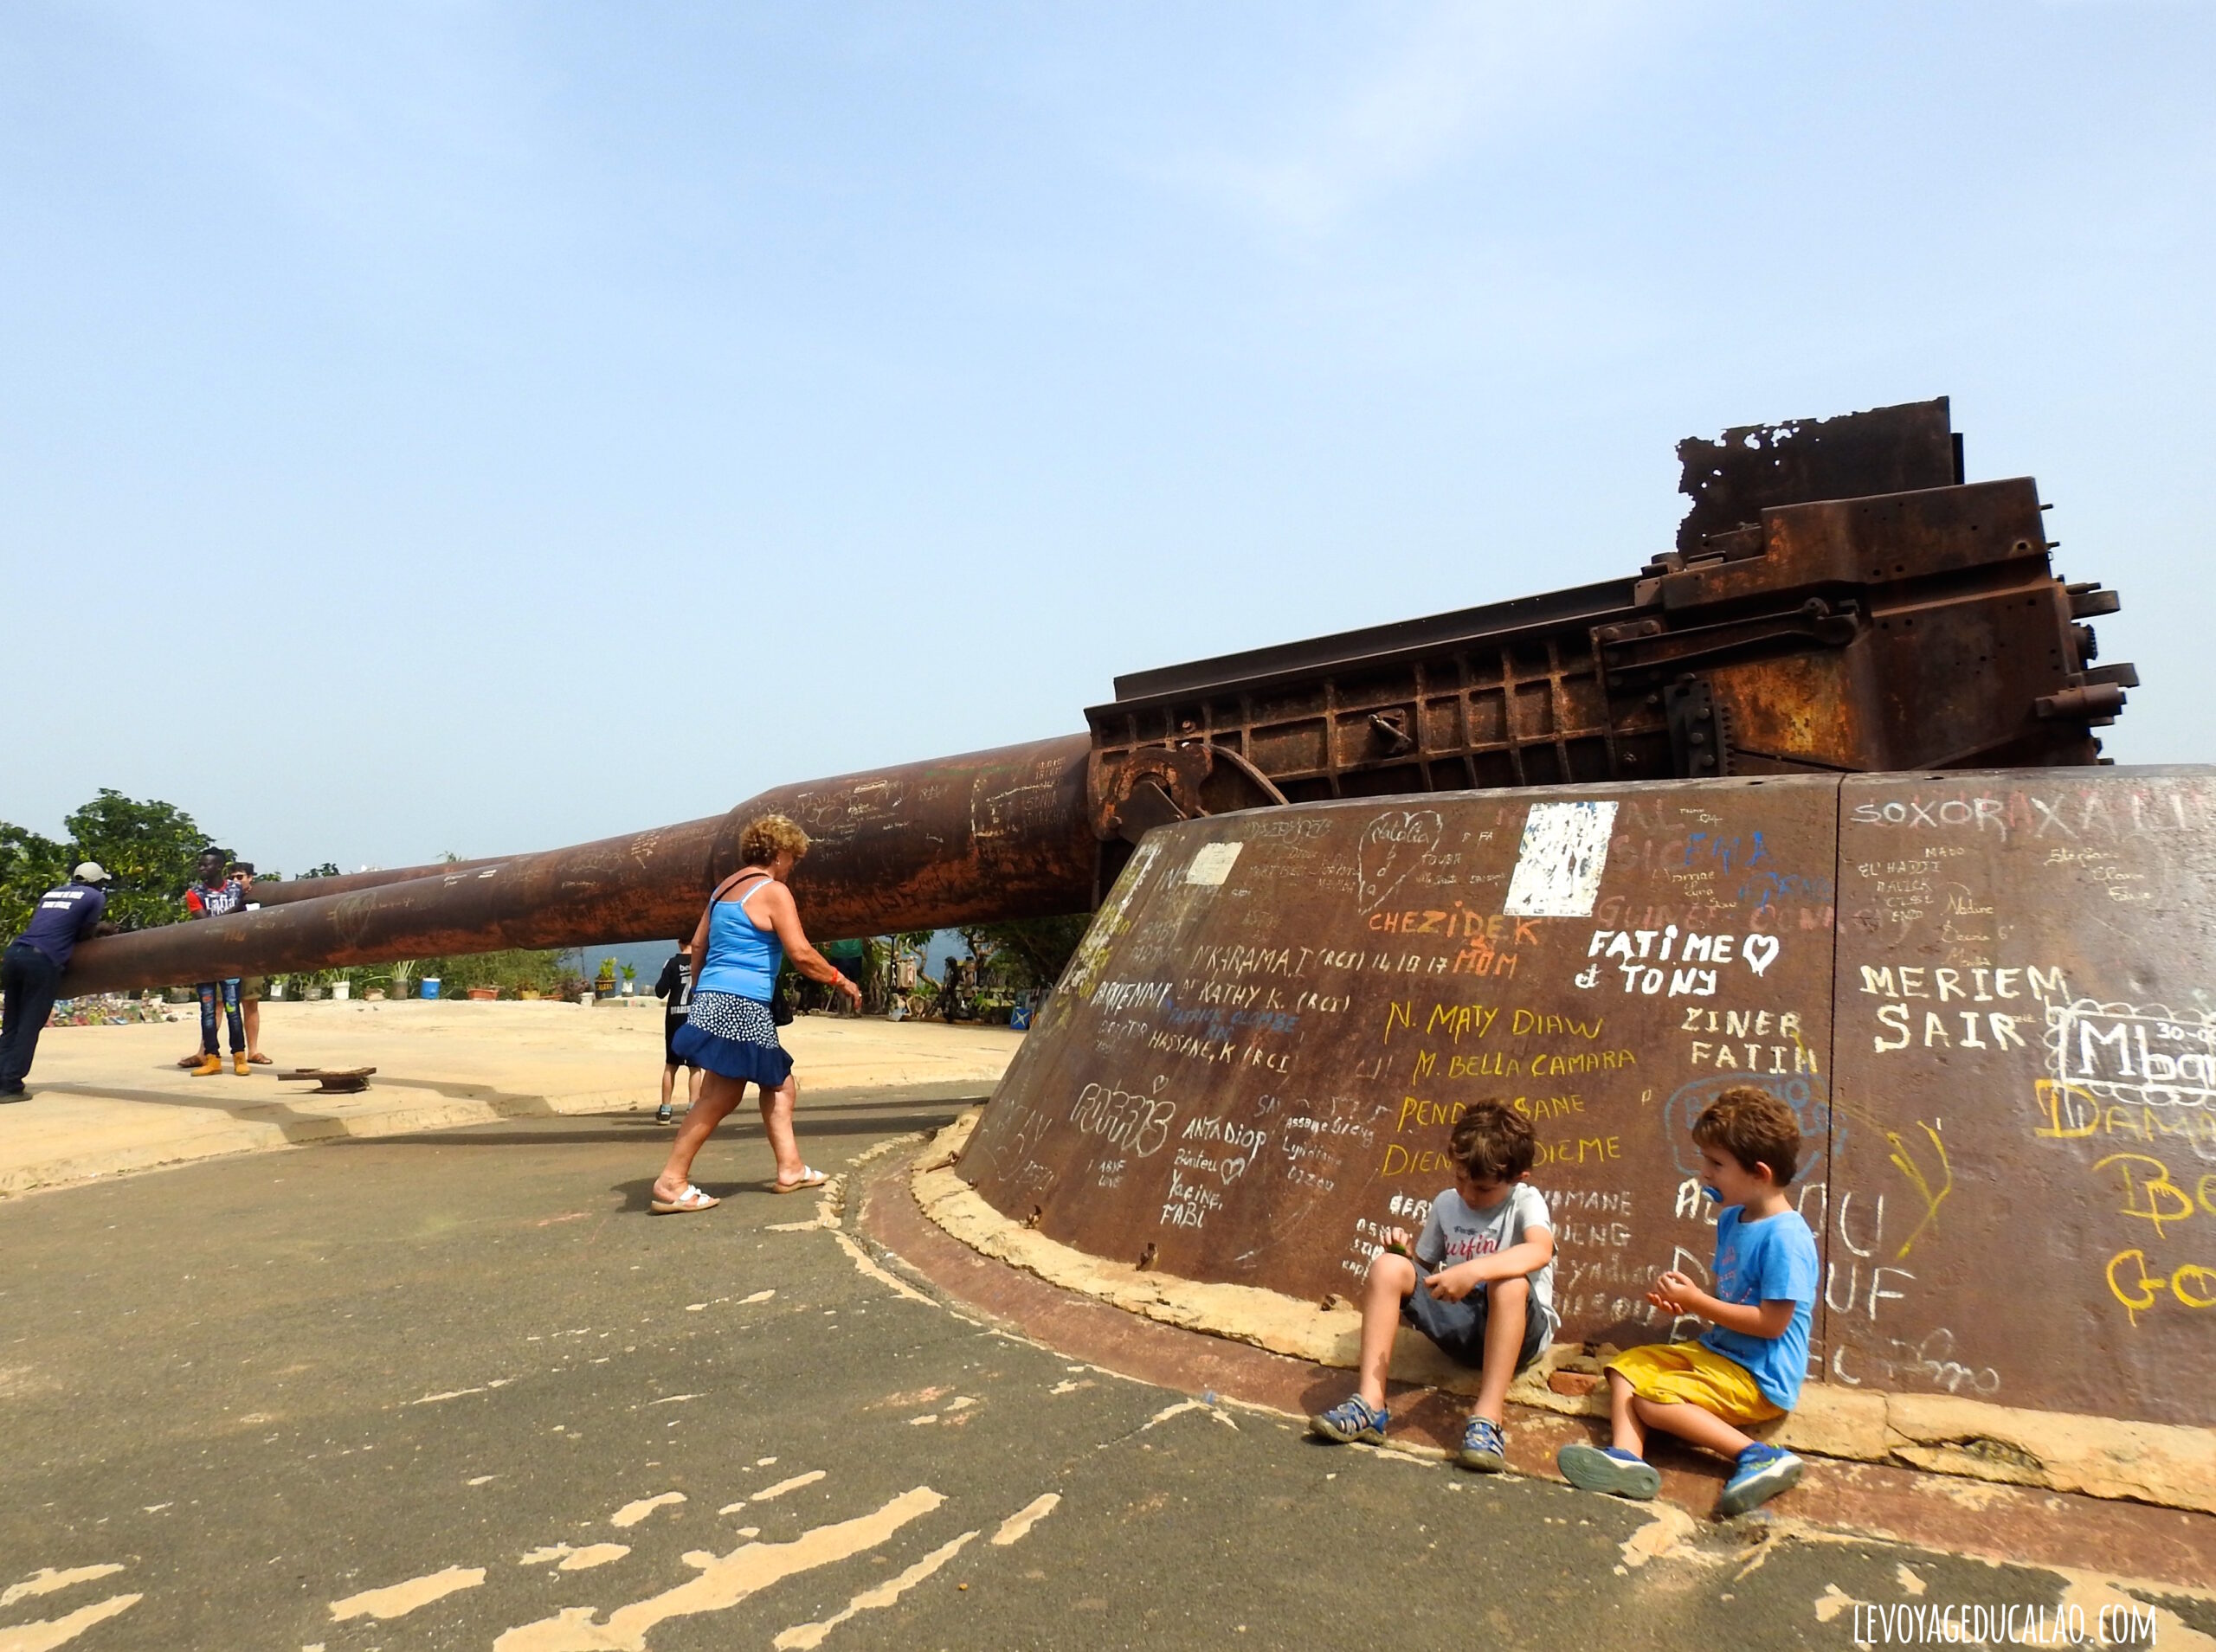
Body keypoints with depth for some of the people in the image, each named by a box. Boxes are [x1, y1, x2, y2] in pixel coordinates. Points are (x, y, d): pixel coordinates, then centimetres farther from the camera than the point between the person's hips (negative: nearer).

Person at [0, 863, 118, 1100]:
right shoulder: (95, 897, 10)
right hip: (43, 961, -6)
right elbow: (84, 935, 11)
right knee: (29, 1026, 0)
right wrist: (100, 928, 32)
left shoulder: (51, 893, 27)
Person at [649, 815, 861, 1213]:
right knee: (721, 1096, -8)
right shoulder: (773, 891, -8)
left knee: (779, 1083, 16)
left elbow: (699, 945, 22)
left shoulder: (724, 888, 18)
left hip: (712, 1000, 10)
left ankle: (790, 1169, 17)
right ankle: (671, 1183, -8)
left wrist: (700, 994, 30)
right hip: (741, 1005, -10)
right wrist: (840, 980, 0)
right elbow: (801, 954, -13)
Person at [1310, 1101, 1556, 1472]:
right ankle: (1370, 1405, -25)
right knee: (1389, 1266, -17)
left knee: (1510, 1284, -37)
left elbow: (1540, 1250, -32)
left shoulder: (1525, 1201, -9)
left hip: (1518, 1330, -5)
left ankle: (1487, 1420, -34)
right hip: (1459, 1322, 5)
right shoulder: (1446, 1202, 8)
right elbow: (1426, 1267, 16)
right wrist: (1407, 1254, -8)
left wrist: (1474, 1270, -45)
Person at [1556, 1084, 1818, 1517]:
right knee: (1625, 1367, 0)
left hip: (1759, 1378, -10)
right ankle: (1627, 1457, -23)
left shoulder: (1785, 1237, -22)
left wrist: (1696, 1301, -17)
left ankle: (1760, 1458, -20)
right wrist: (1686, 1299, -2)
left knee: (1653, 1399, -22)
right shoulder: (1732, 1218, 8)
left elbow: (1771, 1322, -24)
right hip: (1717, 1351, 10)